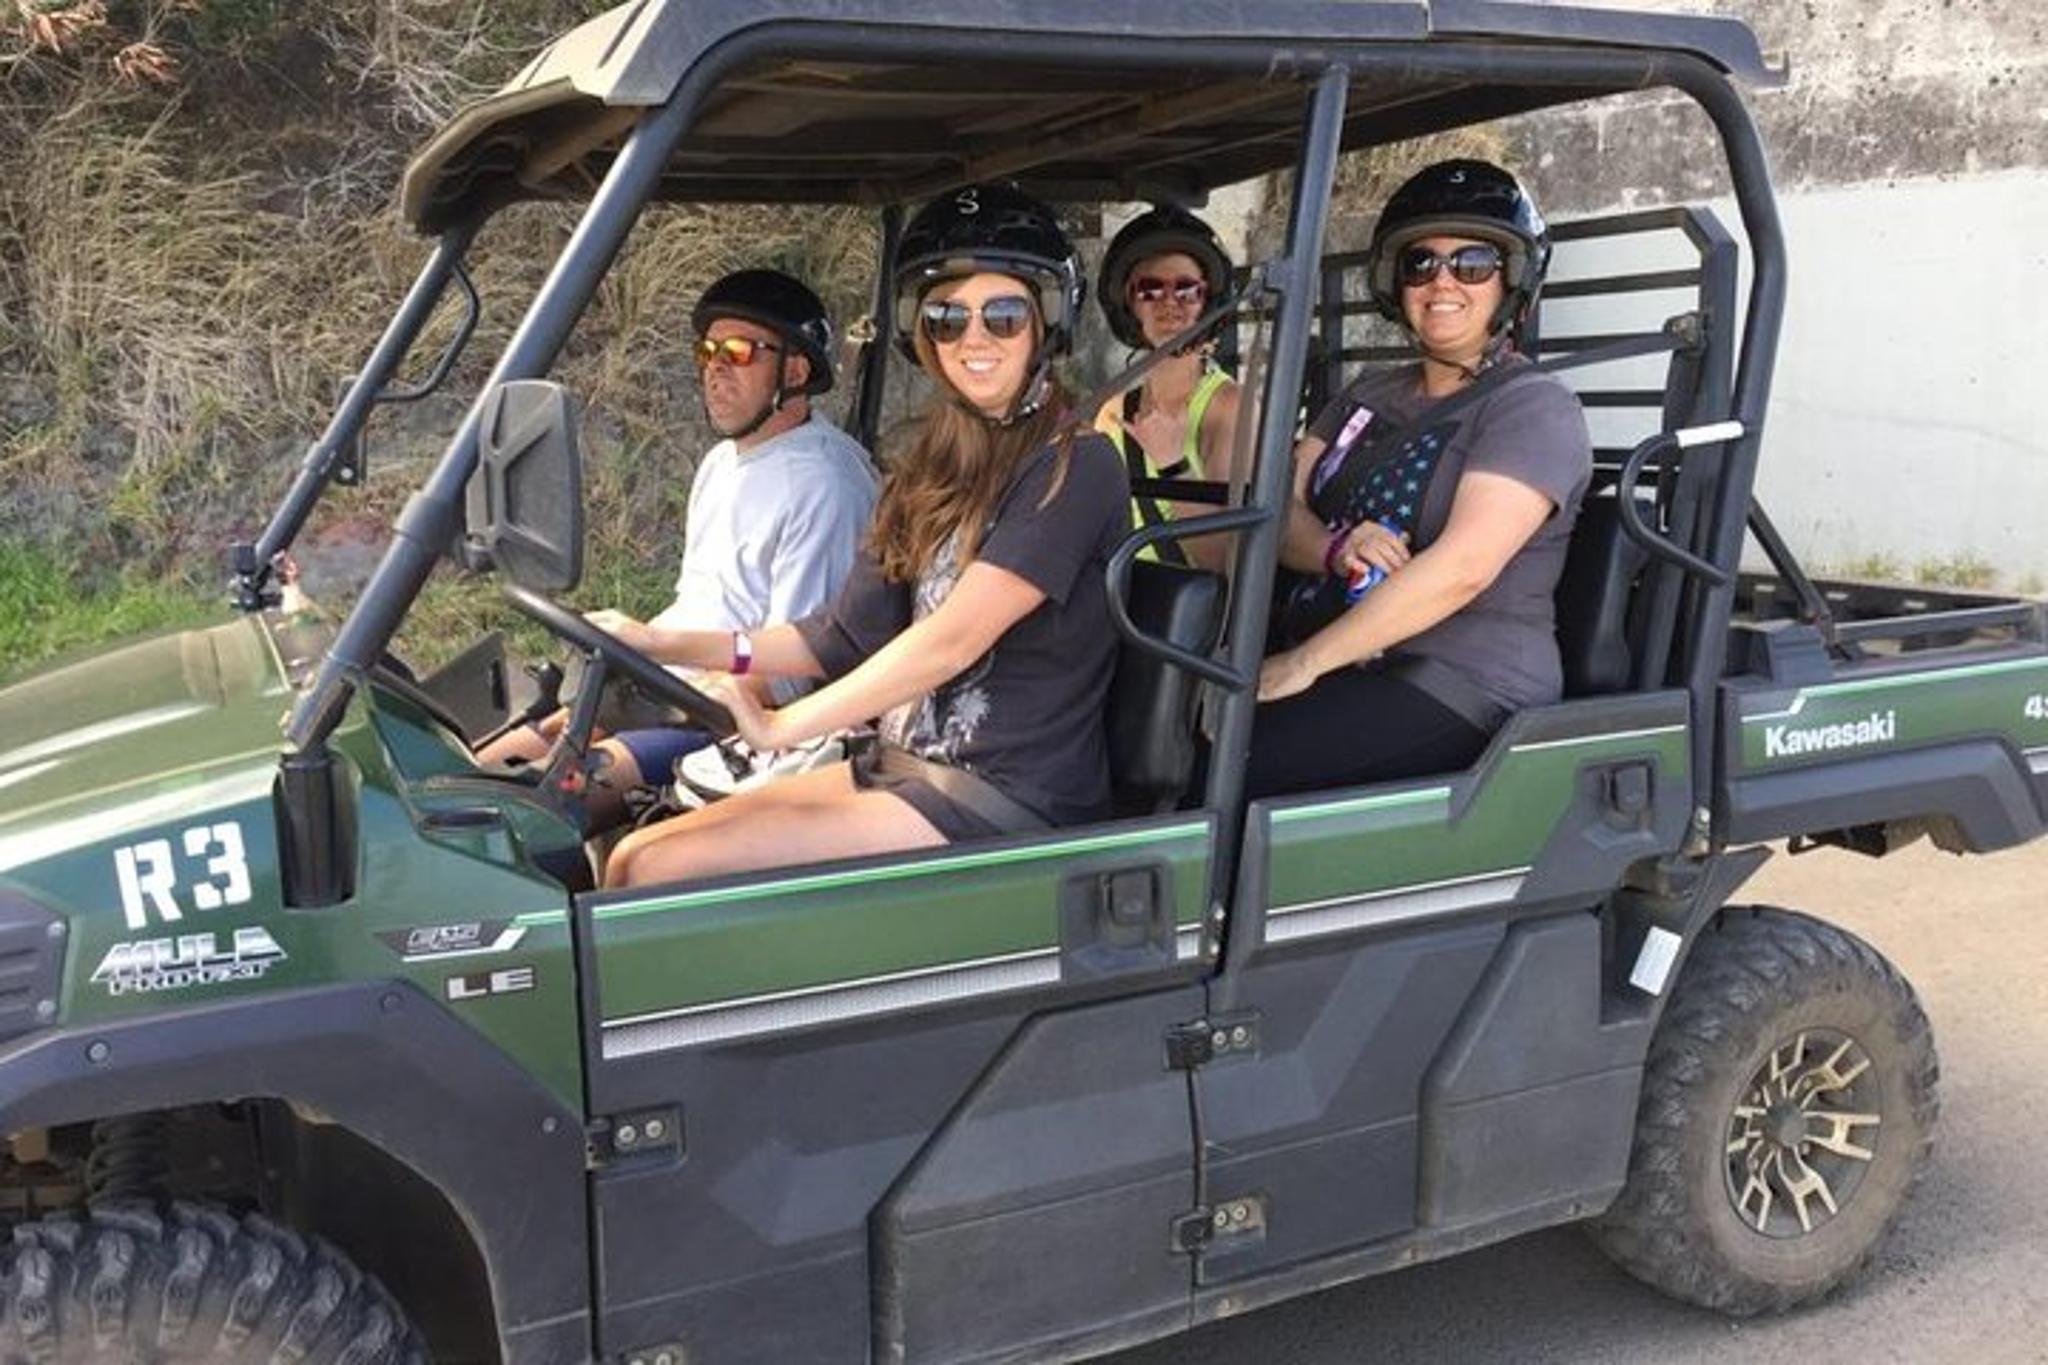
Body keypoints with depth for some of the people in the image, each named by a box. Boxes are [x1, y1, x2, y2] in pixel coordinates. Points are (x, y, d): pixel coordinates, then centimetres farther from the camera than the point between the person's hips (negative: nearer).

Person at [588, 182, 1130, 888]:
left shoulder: (1074, 467, -12)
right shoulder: (929, 461, 13)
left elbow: (952, 640, -20)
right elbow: (848, 638, 9)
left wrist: (784, 725, -19)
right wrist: (664, 645, 0)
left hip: (1009, 804, -8)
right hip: (901, 764, 8)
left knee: (659, 876, -17)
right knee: (634, 857, -3)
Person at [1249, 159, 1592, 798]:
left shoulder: (1534, 409, -4)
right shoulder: (1369, 396, 21)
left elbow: (1461, 569, -18)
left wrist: (1305, 663, -20)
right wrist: (1337, 549, -14)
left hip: (1455, 690, -7)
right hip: (1325, 661, 7)